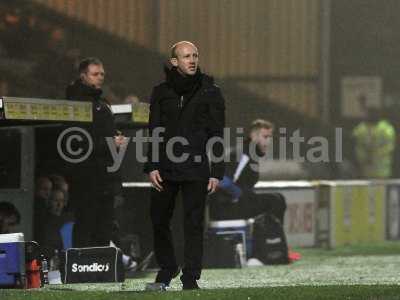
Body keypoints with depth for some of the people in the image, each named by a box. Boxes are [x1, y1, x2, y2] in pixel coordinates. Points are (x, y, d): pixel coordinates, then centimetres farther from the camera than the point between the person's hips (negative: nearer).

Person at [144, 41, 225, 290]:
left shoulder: (210, 92, 4)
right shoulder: (161, 92, 9)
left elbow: (217, 135, 3)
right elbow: (154, 132, 10)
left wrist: (217, 172, -3)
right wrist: (151, 166, 0)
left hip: (196, 169, -2)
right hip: (165, 167, 2)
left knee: (194, 223, -3)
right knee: (159, 221, 6)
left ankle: (191, 276, 2)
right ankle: (167, 268, 25)